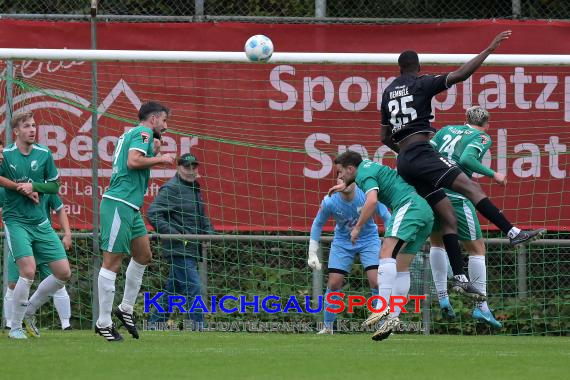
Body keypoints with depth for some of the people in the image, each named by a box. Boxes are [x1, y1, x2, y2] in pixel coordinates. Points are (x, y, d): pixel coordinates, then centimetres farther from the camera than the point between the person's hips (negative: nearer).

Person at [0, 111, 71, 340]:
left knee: (63, 273, 0)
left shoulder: (44, 154, 4)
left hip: (40, 223, 5)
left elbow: (55, 186, 7)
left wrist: (33, 186, -11)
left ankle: (28, 311, 20)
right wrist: (20, 187, -11)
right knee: (28, 271, -21)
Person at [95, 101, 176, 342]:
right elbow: (133, 161, -21)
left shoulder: (132, 134, 22)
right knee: (112, 262, -8)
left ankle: (126, 309, 25)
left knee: (143, 256, 18)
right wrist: (160, 159, -9)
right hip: (119, 203, -11)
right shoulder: (143, 132, -6)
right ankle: (103, 322, -8)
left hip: (130, 207, 11)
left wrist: (154, 153, 17)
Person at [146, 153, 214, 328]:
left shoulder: (194, 189, 18)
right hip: (179, 249, -9)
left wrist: (209, 232, 11)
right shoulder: (171, 189, -11)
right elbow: (153, 214, -20)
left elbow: (201, 217, 30)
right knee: (193, 290, -14)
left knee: (172, 291, 15)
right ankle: (199, 329, -15)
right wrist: (175, 235, -21)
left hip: (192, 250, 9)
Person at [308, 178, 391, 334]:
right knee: (333, 283, -5)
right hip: (342, 242, 1)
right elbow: (317, 224, -2)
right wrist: (312, 254, -1)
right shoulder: (329, 202, -20)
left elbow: (386, 217, -12)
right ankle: (328, 327, 11)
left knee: (376, 282, -14)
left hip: (368, 239, -1)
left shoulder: (367, 196, -25)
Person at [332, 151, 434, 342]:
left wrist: (357, 228, -12)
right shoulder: (366, 164, 27)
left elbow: (372, 200, -19)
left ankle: (383, 308, -40)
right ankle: (393, 318, 0)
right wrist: (345, 185, 59)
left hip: (408, 205, -10)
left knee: (387, 253, -24)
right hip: (425, 210, 10)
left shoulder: (364, 174, -2)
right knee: (401, 268, 6)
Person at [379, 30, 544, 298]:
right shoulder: (421, 83, 1)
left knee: (448, 217, 4)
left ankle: (459, 278, -5)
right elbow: (460, 75, -10)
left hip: (405, 162, 7)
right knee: (470, 188, -18)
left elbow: (385, 138, 26)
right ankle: (513, 233, -35)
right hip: (422, 153, -7)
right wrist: (489, 50, -7)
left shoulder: (389, 92, 21)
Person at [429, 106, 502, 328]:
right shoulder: (482, 138, 4)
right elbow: (467, 159, -16)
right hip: (455, 196, -5)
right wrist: (492, 175, -9)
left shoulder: (446, 130, 19)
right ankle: (481, 307, 4)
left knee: (437, 242, 25)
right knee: (477, 249, 6)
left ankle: (442, 298, 16)